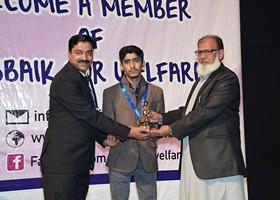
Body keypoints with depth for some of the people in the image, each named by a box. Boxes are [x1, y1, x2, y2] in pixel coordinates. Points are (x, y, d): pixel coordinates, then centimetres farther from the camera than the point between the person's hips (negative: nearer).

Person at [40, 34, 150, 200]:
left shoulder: (83, 79, 17)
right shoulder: (65, 80, -14)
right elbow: (90, 115, -18)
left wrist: (103, 138, 7)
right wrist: (128, 132, -14)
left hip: (81, 161, 9)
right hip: (62, 160, -9)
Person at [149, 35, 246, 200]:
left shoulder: (227, 78, -10)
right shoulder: (202, 79, 22)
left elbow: (206, 112, -18)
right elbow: (189, 110, 23)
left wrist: (172, 129, -13)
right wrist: (161, 117, 8)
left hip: (218, 159, -9)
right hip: (195, 158, 9)